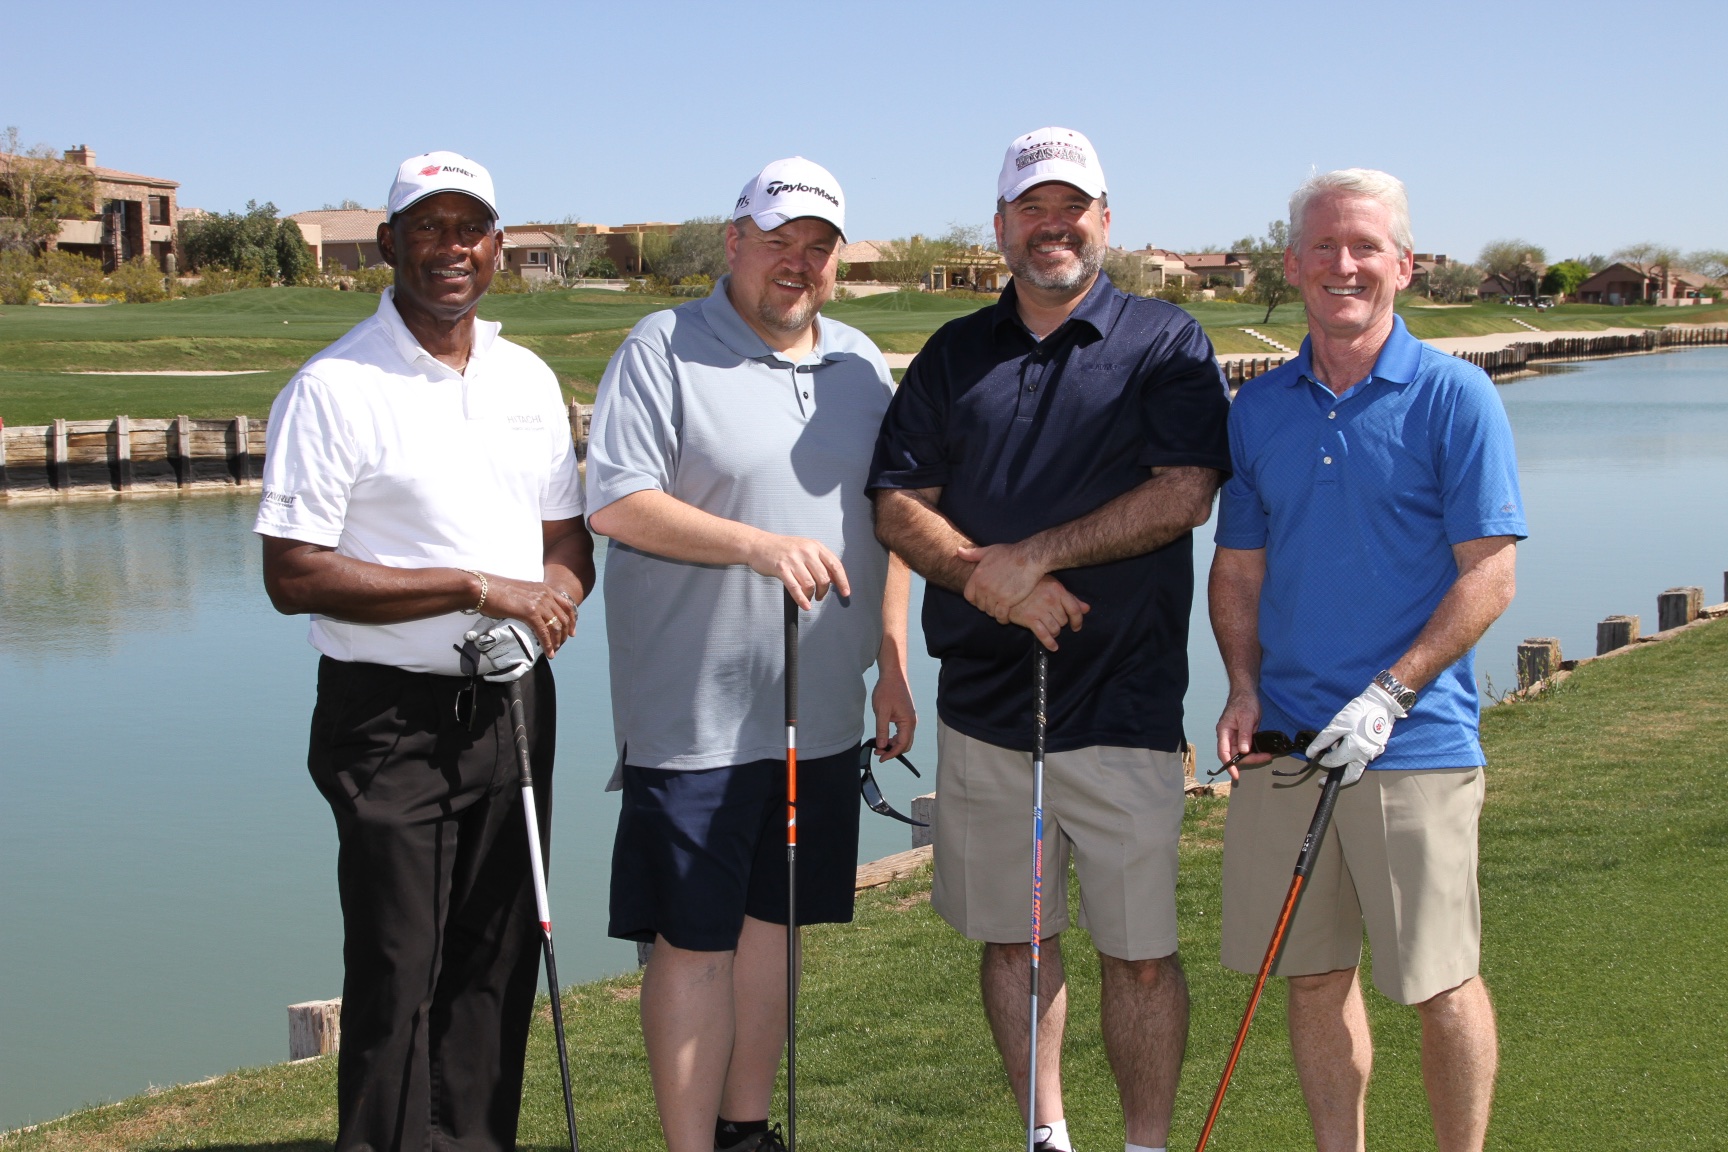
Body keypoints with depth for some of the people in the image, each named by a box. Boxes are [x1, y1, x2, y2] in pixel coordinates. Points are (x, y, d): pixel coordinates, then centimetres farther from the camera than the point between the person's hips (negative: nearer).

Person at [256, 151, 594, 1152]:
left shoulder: (531, 380, 10)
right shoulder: (334, 387, -9)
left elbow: (569, 537, 17)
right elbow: (293, 576, -16)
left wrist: (558, 595, -8)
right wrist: (479, 590, -17)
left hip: (515, 708, 6)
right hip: (392, 720, -5)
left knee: (498, 962, 11)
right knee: (397, 974, -2)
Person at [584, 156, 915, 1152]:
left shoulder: (860, 363, 13)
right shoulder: (664, 351, -6)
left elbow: (886, 519, 18)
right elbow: (618, 505, -14)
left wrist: (893, 662, 12)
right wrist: (761, 546, -22)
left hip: (823, 714, 6)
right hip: (697, 721, -6)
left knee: (775, 922, 14)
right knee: (692, 942, -1)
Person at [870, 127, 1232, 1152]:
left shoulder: (1167, 345, 2)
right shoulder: (953, 356, 12)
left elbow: (1184, 493, -11)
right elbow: (898, 505, 5)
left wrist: (1031, 556, -13)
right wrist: (986, 580, -12)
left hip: (1122, 709, -3)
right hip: (984, 704, 4)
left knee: (1141, 951, 2)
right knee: (1012, 940, 12)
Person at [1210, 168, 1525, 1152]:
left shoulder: (1454, 397, -5)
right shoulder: (1260, 407, 9)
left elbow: (1489, 576, -8)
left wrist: (1387, 697, -16)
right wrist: (1245, 688, 0)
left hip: (1416, 742, -4)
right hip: (1285, 738, 5)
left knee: (1440, 983, 2)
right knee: (1314, 976, 11)